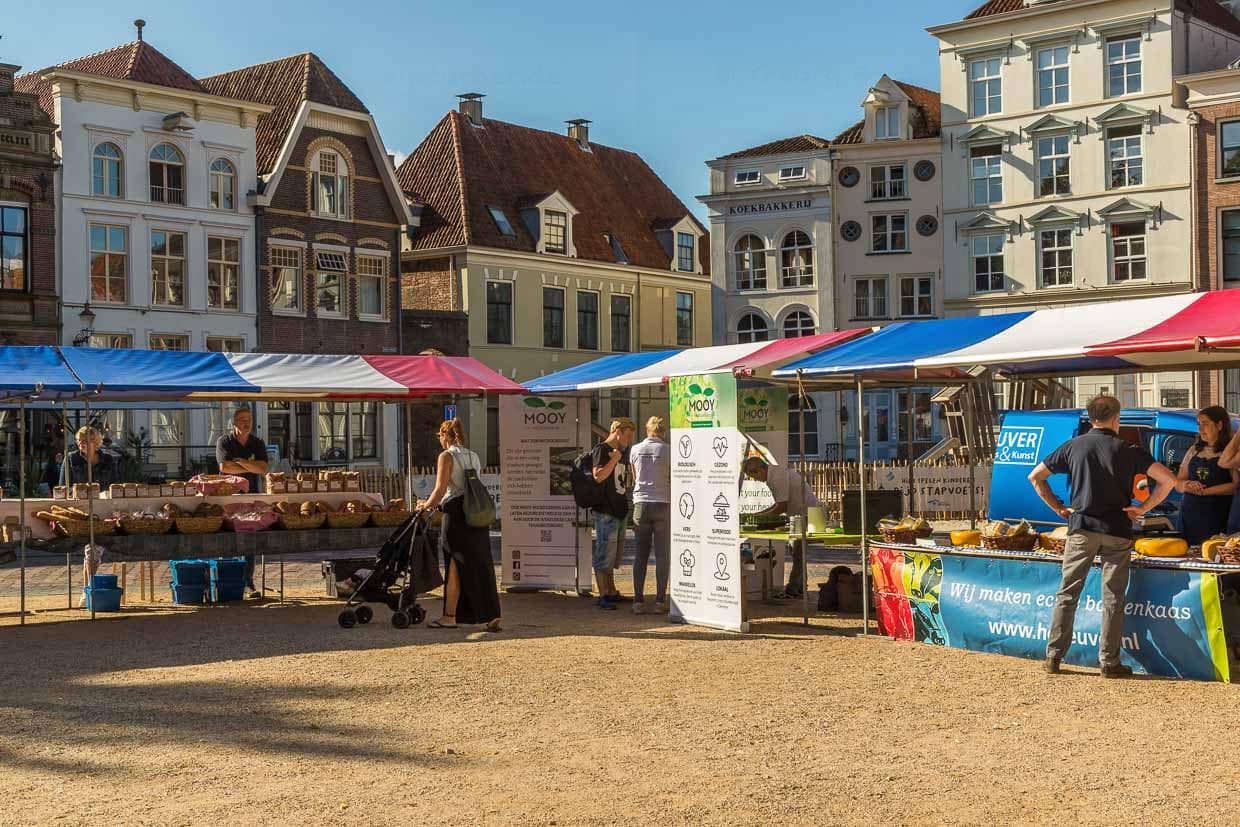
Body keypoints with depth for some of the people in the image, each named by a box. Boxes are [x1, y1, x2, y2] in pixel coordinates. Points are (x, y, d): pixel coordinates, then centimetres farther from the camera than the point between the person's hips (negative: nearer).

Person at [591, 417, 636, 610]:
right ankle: (603, 596, -5)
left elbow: (630, 478, 29)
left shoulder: (623, 452, 19)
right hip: (605, 511, -9)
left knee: (613, 555, 15)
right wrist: (614, 459, -21)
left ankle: (611, 592, 22)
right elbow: (598, 476, -22)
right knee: (604, 554, -7)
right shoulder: (601, 450, -9)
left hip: (620, 510, 9)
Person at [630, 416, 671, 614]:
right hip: (663, 503, -2)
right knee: (662, 555, 2)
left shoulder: (635, 449, 5)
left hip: (641, 503, 2)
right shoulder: (668, 450, -4)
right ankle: (660, 601, -1)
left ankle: (638, 601, 1)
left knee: (640, 555, 7)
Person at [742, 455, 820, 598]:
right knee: (793, 547, 13)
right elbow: (780, 504, 13)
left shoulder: (778, 478, -24)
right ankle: (800, 588, 19)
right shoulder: (773, 476, 8)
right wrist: (760, 514, 5)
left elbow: (782, 507, -22)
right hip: (800, 513, 10)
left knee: (798, 551, -6)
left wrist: (761, 516, -11)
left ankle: (792, 590, 0)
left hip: (808, 513, -10)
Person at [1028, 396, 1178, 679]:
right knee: (1113, 597, 4)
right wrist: (1143, 508, 0)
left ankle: (1054, 656, 7)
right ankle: (1109, 662, 5)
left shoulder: (1073, 446, 4)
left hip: (1081, 528, 1)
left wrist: (1058, 508, 10)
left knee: (1068, 593, 8)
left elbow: (1035, 477, 7)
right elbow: (1168, 479, -7)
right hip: (1117, 531, -1)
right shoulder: (1128, 450, -1)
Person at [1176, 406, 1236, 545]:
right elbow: (1177, 484, 17)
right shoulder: (1194, 451, 17)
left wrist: (1204, 491, -16)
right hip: (1190, 515, 5)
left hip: (1217, 517, -5)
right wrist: (1186, 485, -6)